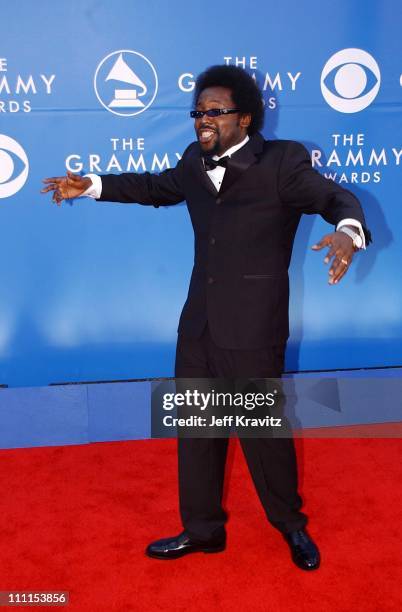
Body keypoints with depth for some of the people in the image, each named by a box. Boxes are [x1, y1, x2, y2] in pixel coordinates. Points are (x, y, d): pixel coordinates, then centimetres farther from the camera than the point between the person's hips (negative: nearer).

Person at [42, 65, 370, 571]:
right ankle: (202, 528, 34)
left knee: (263, 430, 8)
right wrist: (92, 186, 22)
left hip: (253, 327, -6)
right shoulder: (195, 162, 8)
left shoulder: (283, 162, -11)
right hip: (198, 322, 6)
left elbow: (336, 198, -13)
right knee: (195, 427, 15)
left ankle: (290, 524, 34)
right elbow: (157, 187, 25)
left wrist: (347, 232, -37)